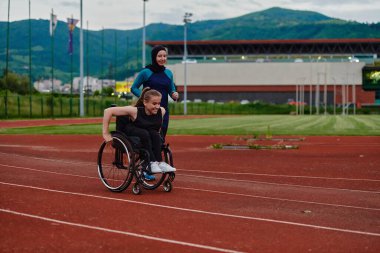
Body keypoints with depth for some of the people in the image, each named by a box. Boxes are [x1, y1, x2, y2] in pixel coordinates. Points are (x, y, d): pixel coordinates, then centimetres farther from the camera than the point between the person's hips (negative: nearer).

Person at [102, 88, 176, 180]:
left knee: (155, 135, -29)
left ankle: (159, 162, -30)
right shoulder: (135, 111, -26)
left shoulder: (161, 111, -15)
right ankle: (152, 163, -34)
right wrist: (106, 133, -27)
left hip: (149, 137, 4)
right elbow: (108, 111, -28)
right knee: (144, 134, -33)